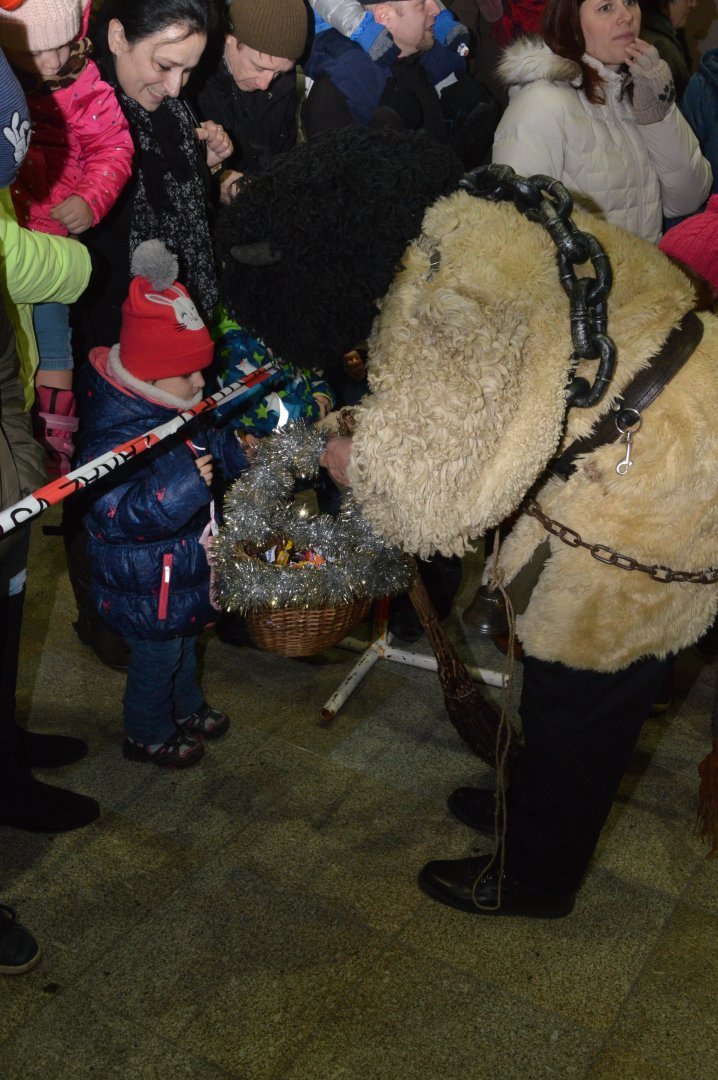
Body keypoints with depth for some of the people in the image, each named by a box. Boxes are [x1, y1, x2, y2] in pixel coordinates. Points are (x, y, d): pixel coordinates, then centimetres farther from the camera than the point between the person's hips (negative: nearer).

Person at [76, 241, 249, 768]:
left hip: (184, 572, 9)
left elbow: (203, 445, 18)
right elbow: (117, 513, -41)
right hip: (148, 589, -9)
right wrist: (178, 486, -50)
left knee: (185, 643, 29)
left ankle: (188, 709, 54)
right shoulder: (117, 438, -34)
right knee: (157, 659, 13)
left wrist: (234, 448, 0)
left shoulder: (175, 412, -3)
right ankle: (147, 735, 38)